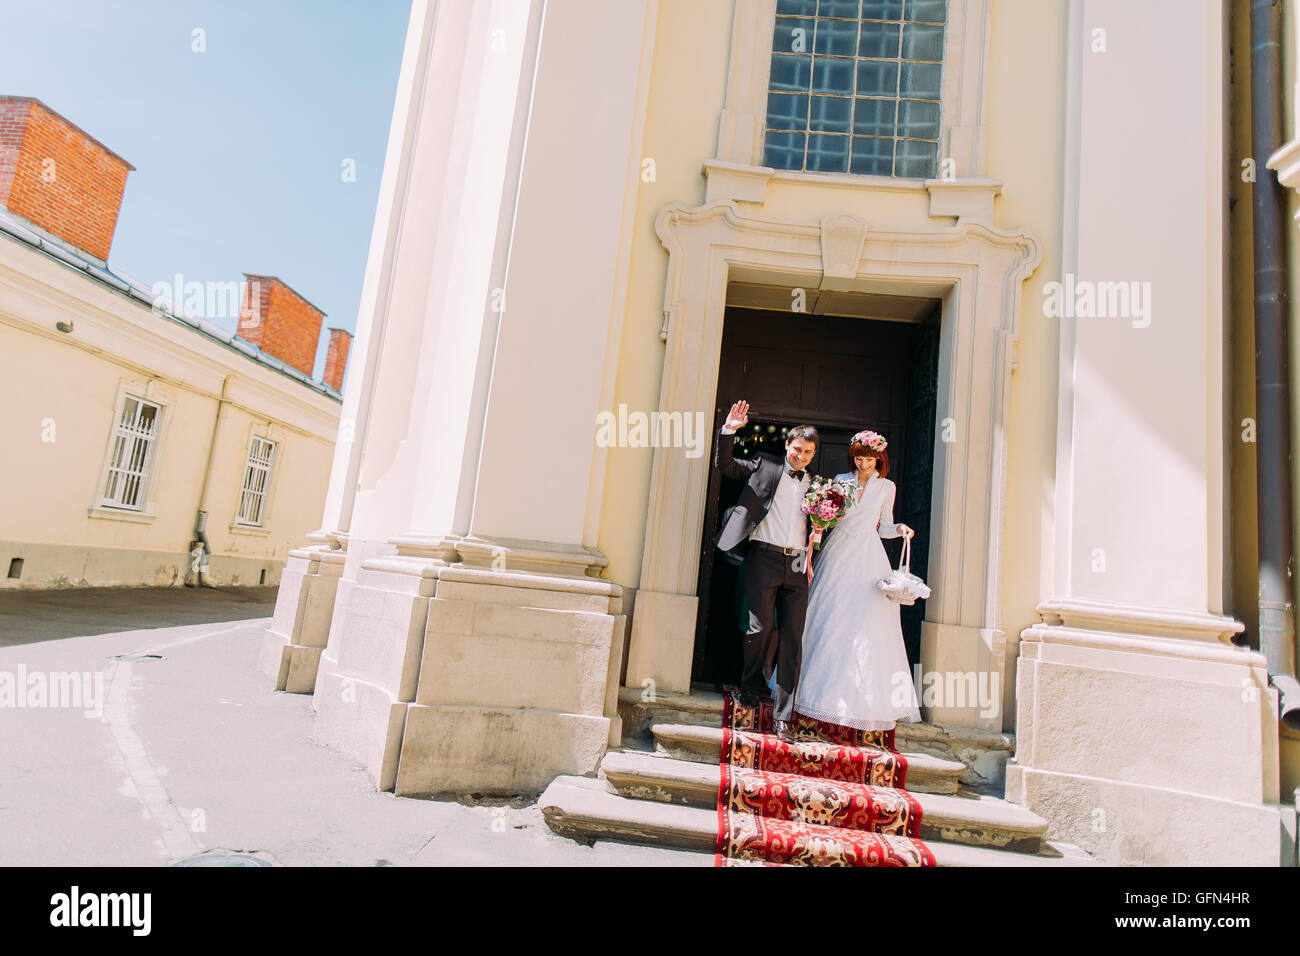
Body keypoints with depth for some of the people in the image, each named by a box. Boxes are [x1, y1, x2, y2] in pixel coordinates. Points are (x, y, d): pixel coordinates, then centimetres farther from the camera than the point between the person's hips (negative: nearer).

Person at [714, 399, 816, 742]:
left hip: (797, 565, 3)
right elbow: (724, 464, 8)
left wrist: (811, 562, 4)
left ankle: (782, 717, 5)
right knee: (762, 628, -4)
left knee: (792, 638, -1)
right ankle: (751, 684, 25)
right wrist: (729, 430, -7)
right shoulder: (764, 465, 11)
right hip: (764, 558, -3)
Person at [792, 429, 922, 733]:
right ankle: (825, 688, 15)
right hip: (838, 555, 0)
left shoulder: (886, 487, 7)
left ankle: (863, 697, 7)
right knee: (830, 623, 1)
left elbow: (883, 526, 13)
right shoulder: (841, 480, 6)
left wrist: (899, 529, -6)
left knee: (867, 625, -5)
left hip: (868, 559, 0)